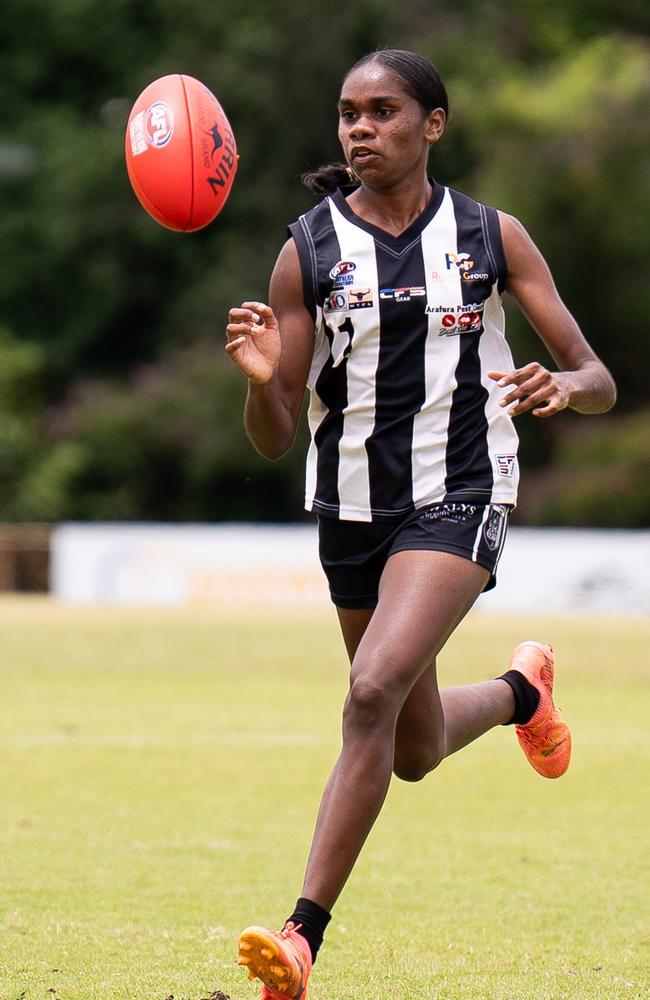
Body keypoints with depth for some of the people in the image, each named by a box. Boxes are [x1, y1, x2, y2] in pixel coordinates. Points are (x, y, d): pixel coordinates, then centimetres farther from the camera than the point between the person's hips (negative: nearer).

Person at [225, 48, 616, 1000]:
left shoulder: (493, 237, -2)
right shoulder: (309, 249, -1)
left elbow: (599, 383, 1)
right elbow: (275, 437, -2)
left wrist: (564, 385, -22)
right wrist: (261, 378, -24)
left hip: (457, 499, -3)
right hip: (352, 505, 4)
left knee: (374, 694, -26)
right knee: (415, 752, 17)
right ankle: (522, 690, 52)